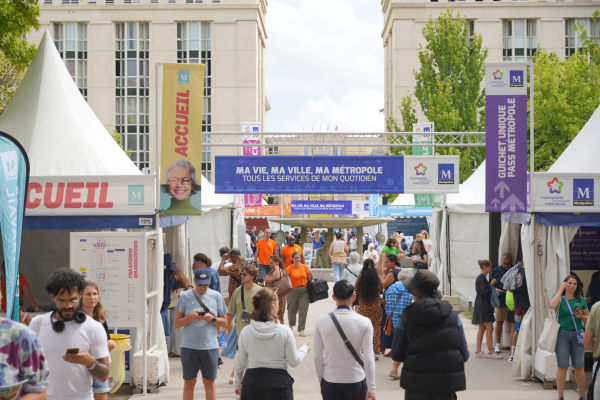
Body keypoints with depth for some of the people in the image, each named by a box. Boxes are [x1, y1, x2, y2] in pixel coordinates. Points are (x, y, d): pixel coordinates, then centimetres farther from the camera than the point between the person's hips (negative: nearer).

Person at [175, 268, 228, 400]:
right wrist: (191, 317, -16)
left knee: (209, 383, 6)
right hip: (189, 347, 0)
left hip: (210, 347, 0)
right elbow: (177, 323, 1)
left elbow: (224, 323, 8)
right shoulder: (185, 296, 2)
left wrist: (212, 319, -12)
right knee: (189, 383, 7)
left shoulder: (216, 296, 5)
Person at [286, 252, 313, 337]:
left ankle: (301, 329, 1)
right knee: (292, 310, 6)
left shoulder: (305, 267, 7)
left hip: (304, 291, 1)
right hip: (293, 291, -1)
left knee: (303, 310, -5)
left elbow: (309, 280, 12)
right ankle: (291, 325, 37)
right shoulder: (289, 268, 0)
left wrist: (311, 274, -7)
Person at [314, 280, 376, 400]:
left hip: (330, 382, 1)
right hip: (356, 381, -1)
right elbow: (368, 357, -8)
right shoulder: (364, 322, -9)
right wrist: (371, 388, -1)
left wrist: (321, 379, 12)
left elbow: (318, 356, -2)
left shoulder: (321, 321, -6)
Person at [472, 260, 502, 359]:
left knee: (482, 329, 10)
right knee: (489, 328, -8)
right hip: (483, 305, -11)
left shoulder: (482, 277, 17)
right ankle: (491, 352, -5)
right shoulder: (481, 278, -14)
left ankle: (478, 351, 11)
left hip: (482, 305, 11)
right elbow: (484, 292, -20)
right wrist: (491, 284, -11)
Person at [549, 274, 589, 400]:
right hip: (562, 334, -2)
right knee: (562, 366, 0)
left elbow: (588, 318, 16)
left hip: (577, 334, 2)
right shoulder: (559, 298, 4)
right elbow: (552, 306, -20)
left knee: (578, 366, 4)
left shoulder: (581, 299, 11)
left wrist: (581, 316, -6)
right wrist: (560, 290, -11)